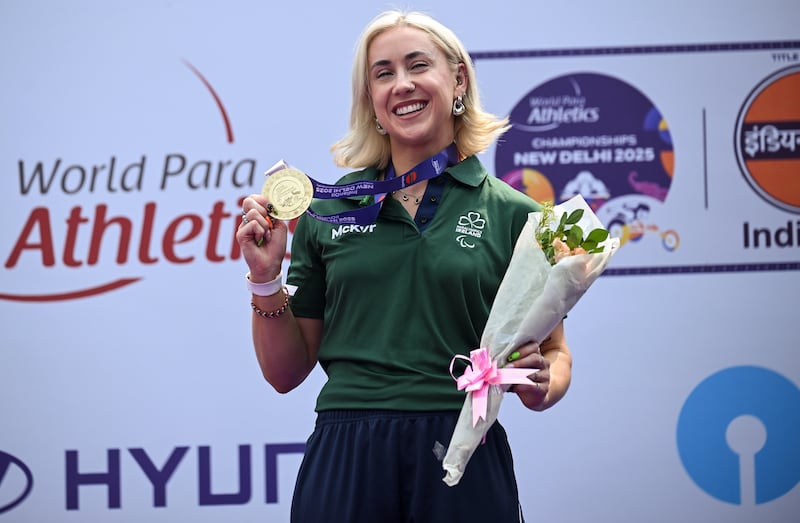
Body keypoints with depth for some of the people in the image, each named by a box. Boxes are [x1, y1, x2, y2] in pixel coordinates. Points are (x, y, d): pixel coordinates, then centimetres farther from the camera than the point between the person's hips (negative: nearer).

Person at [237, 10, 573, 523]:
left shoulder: (512, 214, 3)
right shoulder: (327, 210, 7)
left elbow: (554, 353, 9)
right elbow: (286, 372, 11)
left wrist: (538, 387, -12)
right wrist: (266, 281, -3)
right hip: (344, 465, 1)